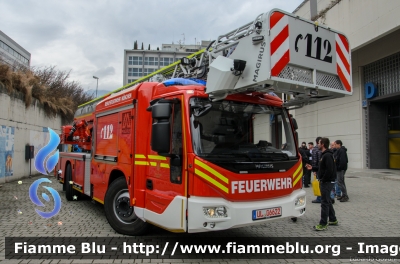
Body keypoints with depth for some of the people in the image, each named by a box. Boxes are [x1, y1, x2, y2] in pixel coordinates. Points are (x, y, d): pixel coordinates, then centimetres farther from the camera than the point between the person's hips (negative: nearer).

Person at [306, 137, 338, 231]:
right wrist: (312, 168, 16)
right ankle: (333, 220, 31)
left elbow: (329, 170, -26)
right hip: (325, 182, 11)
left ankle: (323, 224, -1)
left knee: (325, 202, -6)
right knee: (328, 201, 19)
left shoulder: (327, 155, -19)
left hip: (327, 182, -11)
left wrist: (323, 180, -19)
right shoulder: (324, 155, 14)